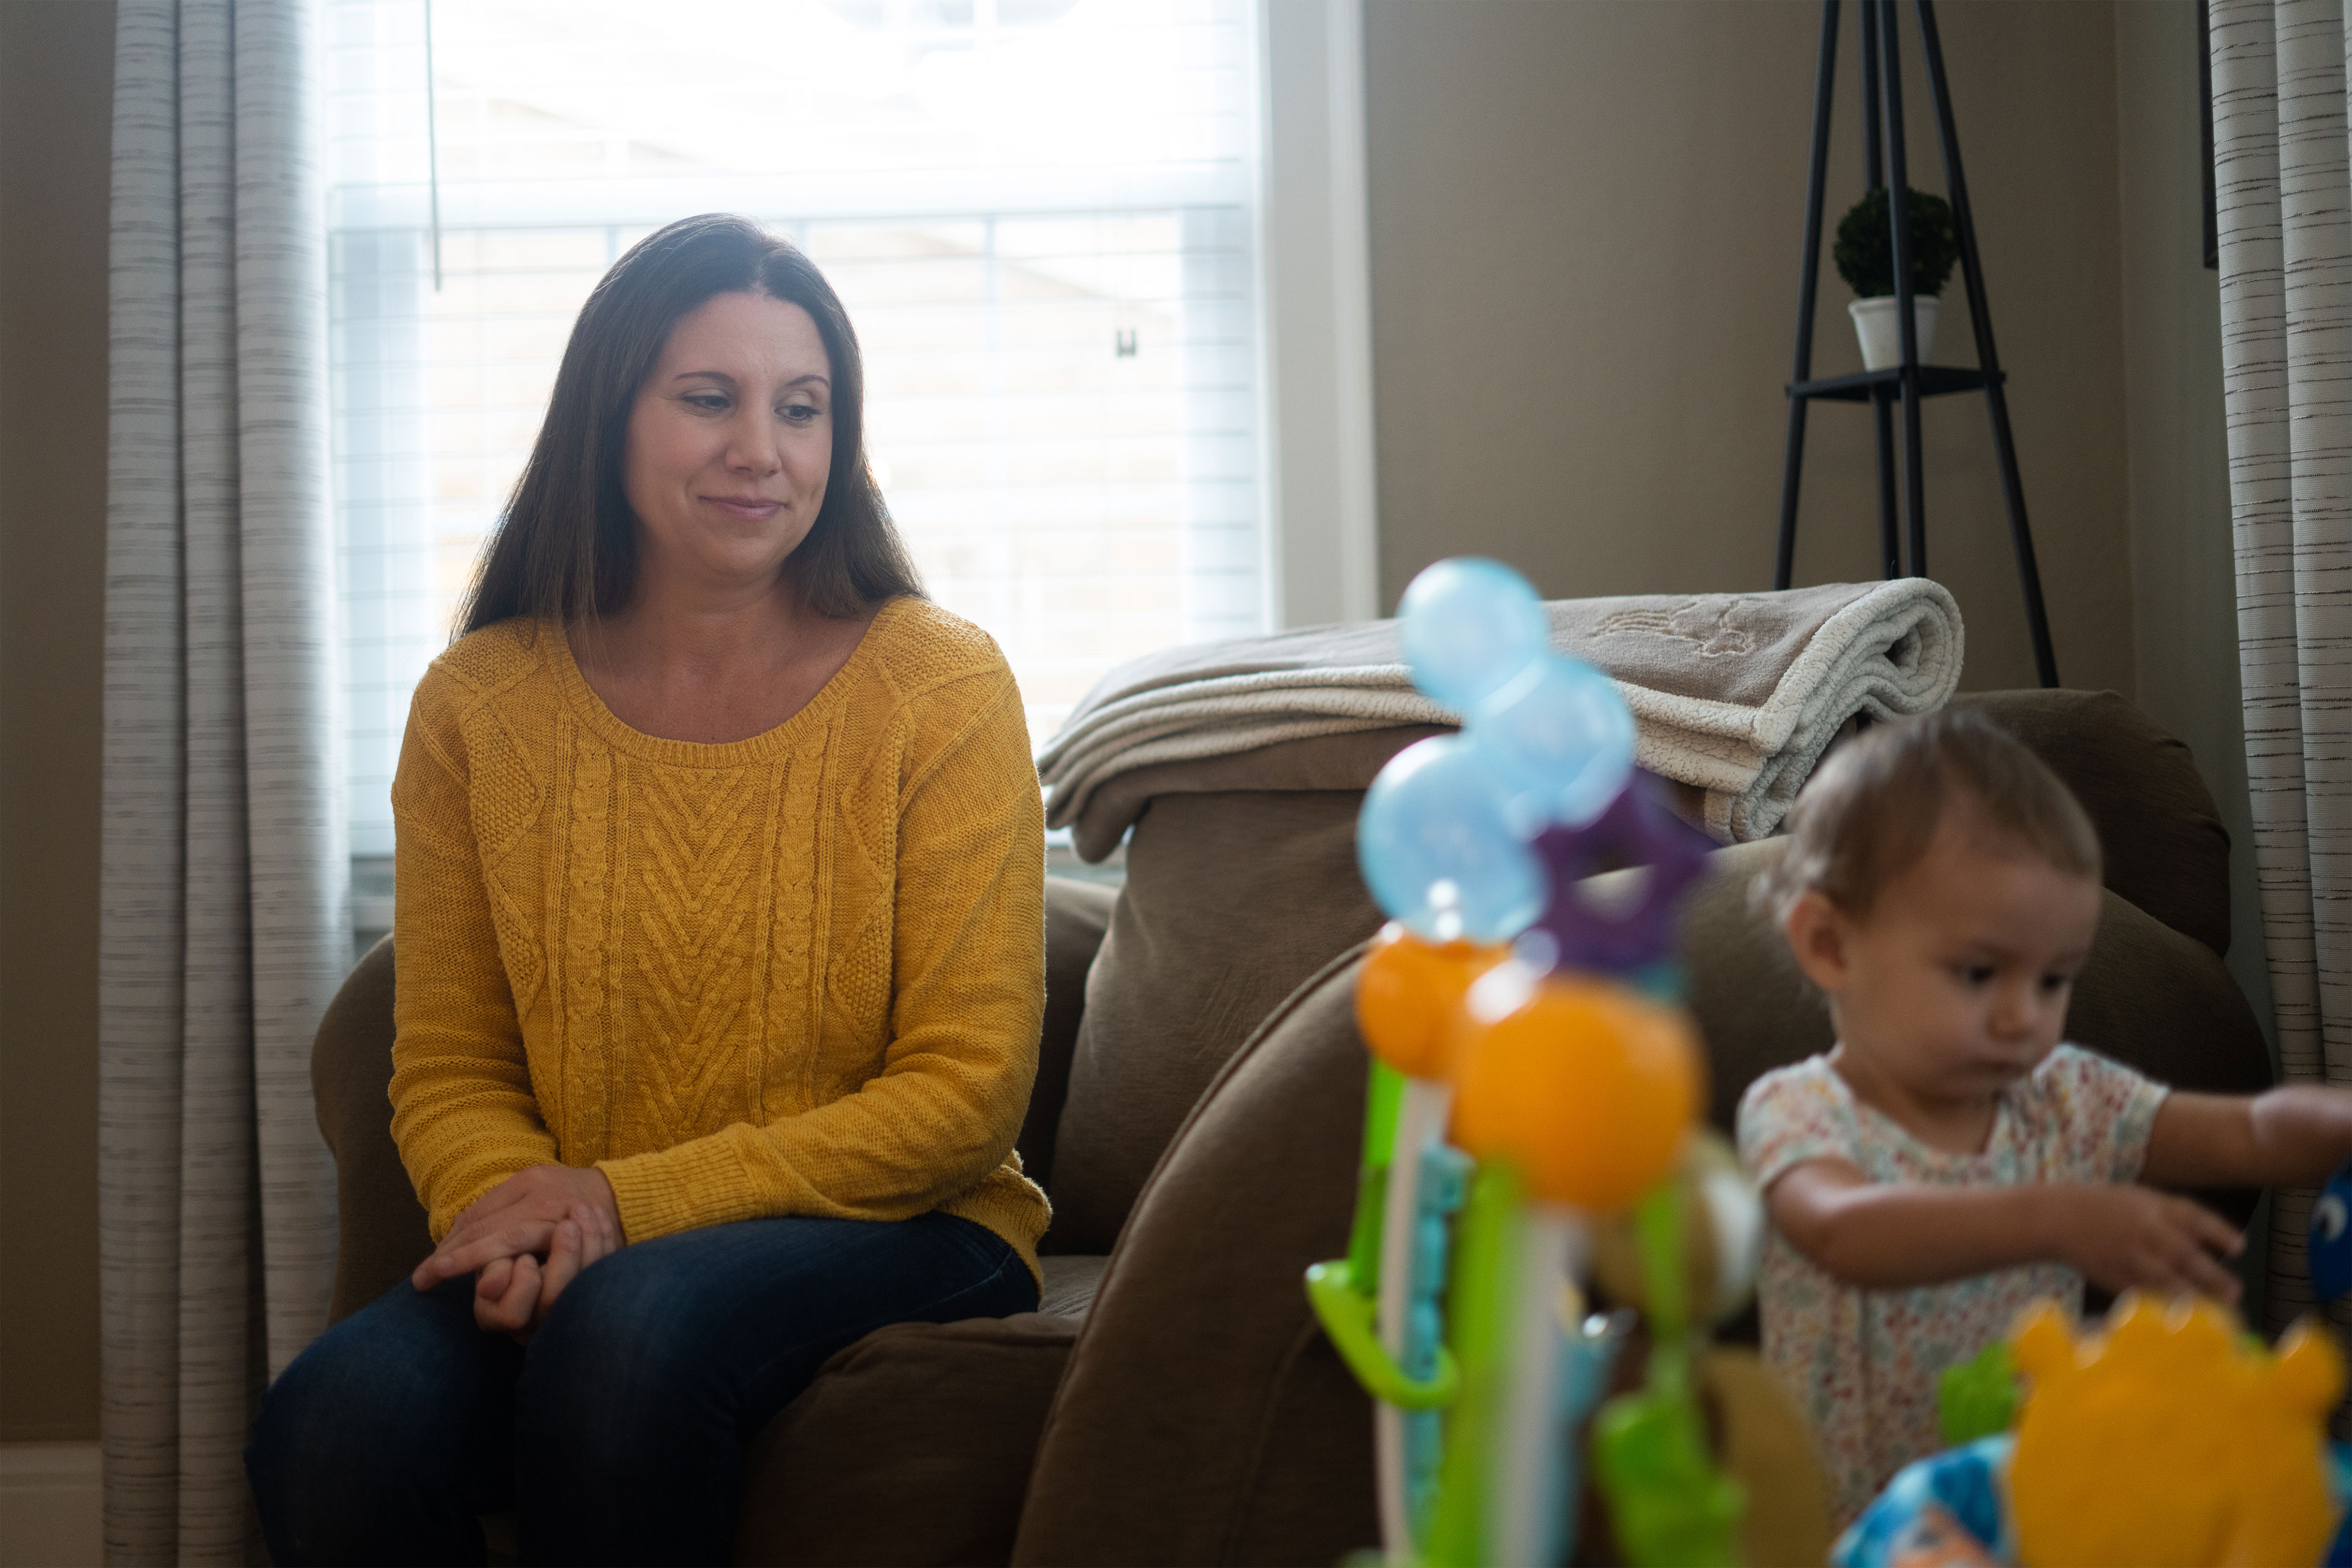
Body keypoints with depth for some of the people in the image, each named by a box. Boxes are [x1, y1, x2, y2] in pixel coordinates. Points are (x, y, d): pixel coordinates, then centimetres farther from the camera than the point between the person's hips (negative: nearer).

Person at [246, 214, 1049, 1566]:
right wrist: (513, 1211, -16)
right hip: (591, 1257, 2)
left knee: (631, 1326, -35)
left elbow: (968, 1094, -7)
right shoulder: (481, 705, 5)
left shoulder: (941, 685, -4)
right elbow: (449, 1073, 8)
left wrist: (630, 1200, -15)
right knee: (340, 1420, -29)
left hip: (896, 1238, -2)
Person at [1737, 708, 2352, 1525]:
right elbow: (1845, 1236, -33)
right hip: (1851, 1521, -7)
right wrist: (2055, 1221, -45)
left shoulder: (2064, 1100, 7)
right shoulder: (1796, 1111, -11)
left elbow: (2254, 1134, 0)